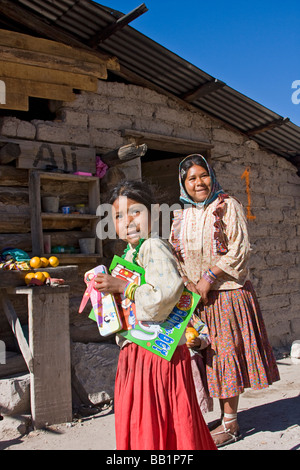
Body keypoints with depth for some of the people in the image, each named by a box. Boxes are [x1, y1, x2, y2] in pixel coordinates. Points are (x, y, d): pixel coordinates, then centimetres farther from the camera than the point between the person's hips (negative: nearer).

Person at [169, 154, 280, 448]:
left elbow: (239, 249, -11)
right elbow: (174, 255, 10)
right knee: (213, 356, 8)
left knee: (227, 353, -2)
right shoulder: (181, 216, 12)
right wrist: (190, 284, -6)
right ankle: (226, 418, 20)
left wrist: (208, 278, -15)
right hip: (197, 298, 5)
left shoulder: (227, 206, -3)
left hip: (227, 294, -4)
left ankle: (229, 425, 10)